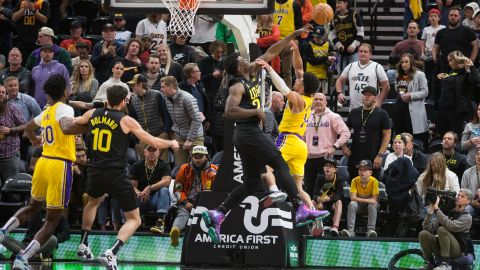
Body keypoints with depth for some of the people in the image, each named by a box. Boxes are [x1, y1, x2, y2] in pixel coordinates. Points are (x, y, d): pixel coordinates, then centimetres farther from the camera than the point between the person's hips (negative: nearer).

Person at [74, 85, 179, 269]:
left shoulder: (92, 114, 6)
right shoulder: (126, 121, -6)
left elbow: (72, 123, 27)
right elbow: (153, 142, -3)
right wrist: (172, 143, 17)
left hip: (95, 171, 5)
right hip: (116, 175, -5)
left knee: (93, 201, 39)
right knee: (134, 219, 5)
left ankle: (83, 245, 39)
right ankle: (111, 253, -17)